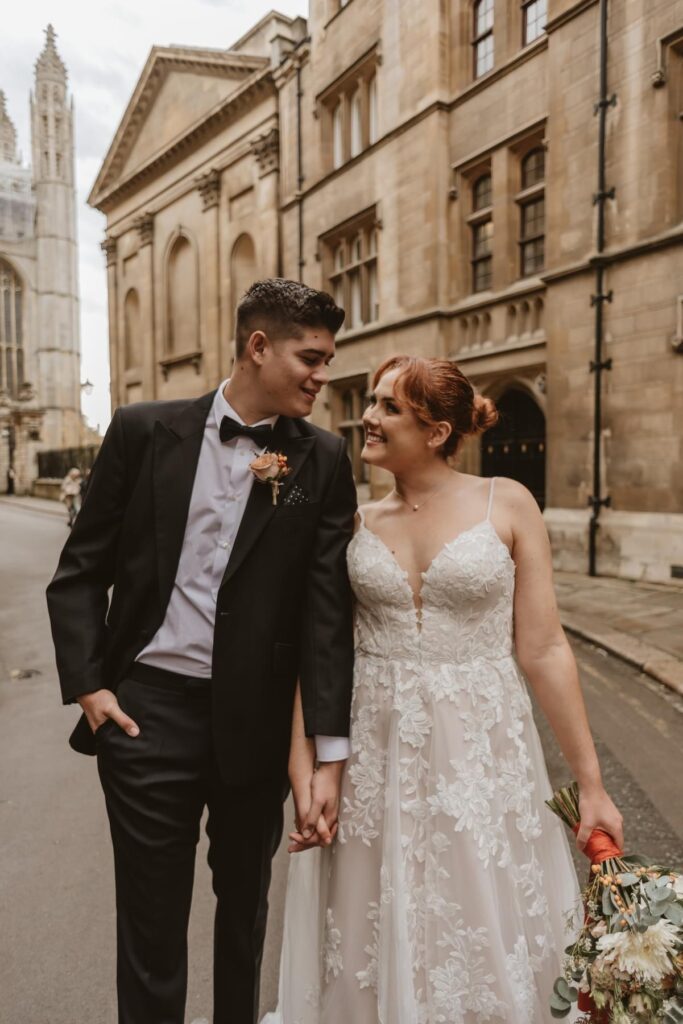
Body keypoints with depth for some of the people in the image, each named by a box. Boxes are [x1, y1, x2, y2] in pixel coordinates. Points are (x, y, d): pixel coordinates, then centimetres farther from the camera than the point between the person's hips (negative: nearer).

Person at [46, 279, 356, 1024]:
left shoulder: (322, 460, -3)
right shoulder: (144, 431, -3)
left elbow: (328, 608, -7)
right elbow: (80, 570, 2)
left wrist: (329, 752, -9)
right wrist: (87, 683, -7)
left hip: (257, 719, 2)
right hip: (148, 711, -1)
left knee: (244, 910, 23)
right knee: (151, 922, 13)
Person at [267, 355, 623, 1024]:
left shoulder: (507, 504, -5)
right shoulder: (354, 524, 1)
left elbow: (543, 651, -4)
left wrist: (590, 782, -2)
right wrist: (303, 775, -4)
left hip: (481, 755, -1)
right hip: (373, 758, 2)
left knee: (485, 952, 15)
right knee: (373, 952, 17)